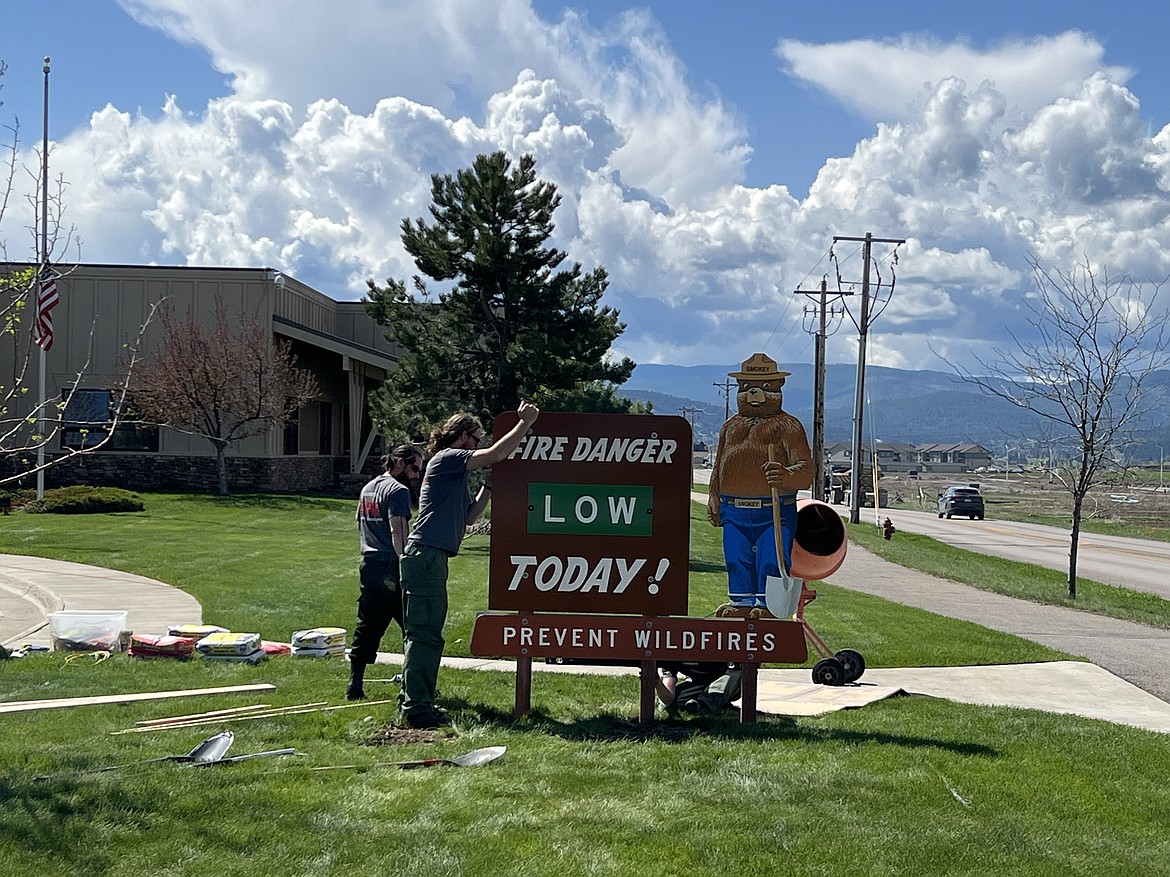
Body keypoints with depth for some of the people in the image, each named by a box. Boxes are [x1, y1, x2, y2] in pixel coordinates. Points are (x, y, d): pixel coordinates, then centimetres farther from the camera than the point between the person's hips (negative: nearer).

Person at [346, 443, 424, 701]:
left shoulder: (367, 489, 18)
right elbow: (397, 532, -19)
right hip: (391, 567, -8)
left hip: (368, 566, 8)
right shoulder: (398, 490, -10)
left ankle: (354, 687, 11)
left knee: (366, 629, 11)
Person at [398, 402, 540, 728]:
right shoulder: (447, 457, -5)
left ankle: (413, 701, 19)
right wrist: (526, 422, -7)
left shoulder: (454, 473, 25)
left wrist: (490, 484, 17)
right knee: (424, 633, -11)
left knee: (423, 634, 13)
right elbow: (496, 454, -15)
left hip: (430, 558, 11)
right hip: (425, 555, -11)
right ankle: (417, 706, -12)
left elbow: (469, 516, 23)